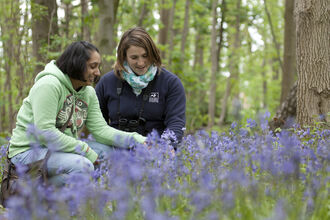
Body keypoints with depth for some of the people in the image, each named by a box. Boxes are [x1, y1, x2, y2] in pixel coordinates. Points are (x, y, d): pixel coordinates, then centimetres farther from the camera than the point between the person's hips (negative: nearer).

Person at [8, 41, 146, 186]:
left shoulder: (88, 92, 8)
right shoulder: (49, 85, -17)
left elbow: (101, 129, 1)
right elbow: (45, 133, -25)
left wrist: (136, 139, -14)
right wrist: (86, 151, -23)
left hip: (62, 149, 9)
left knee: (108, 149, -5)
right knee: (83, 166, -30)